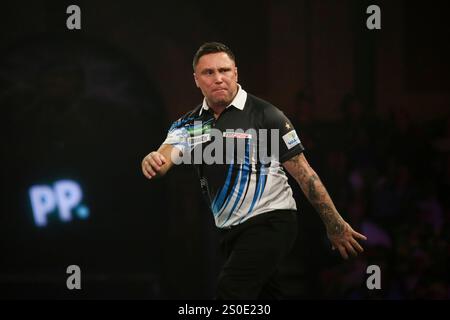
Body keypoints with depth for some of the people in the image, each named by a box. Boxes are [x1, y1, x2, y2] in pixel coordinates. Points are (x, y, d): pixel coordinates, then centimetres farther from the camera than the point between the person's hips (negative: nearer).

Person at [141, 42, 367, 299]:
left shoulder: (265, 115, -9)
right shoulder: (190, 124, 6)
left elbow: (303, 173, -7)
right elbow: (165, 159, -11)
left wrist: (335, 226, -7)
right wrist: (153, 162, -37)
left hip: (270, 222, -6)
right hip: (231, 230, 6)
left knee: (230, 295, -21)